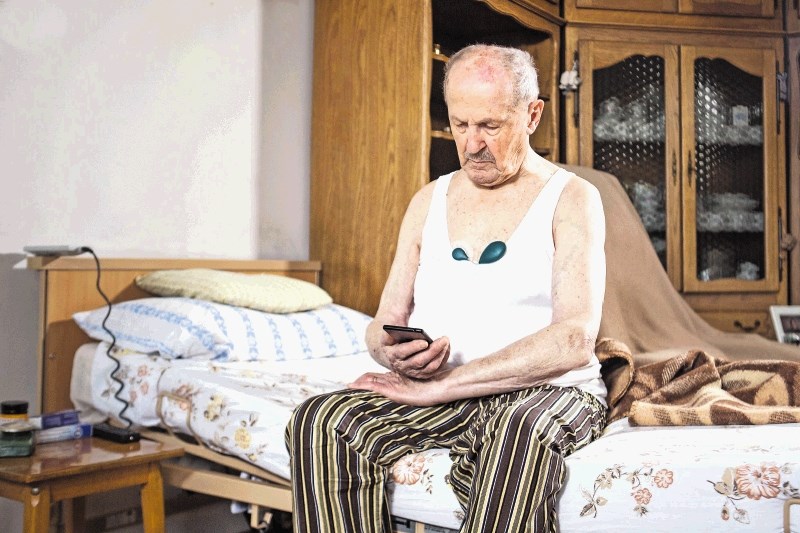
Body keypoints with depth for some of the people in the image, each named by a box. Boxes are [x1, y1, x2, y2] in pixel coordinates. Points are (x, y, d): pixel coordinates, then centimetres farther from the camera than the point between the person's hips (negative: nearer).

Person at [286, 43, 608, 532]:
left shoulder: (572, 198, -1)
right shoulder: (428, 202, 14)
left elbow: (575, 340, -15)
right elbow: (385, 323, 13)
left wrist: (440, 385, -18)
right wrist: (390, 350, -13)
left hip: (549, 390, -3)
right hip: (436, 392, 4)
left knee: (524, 429, -39)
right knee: (320, 423, -22)